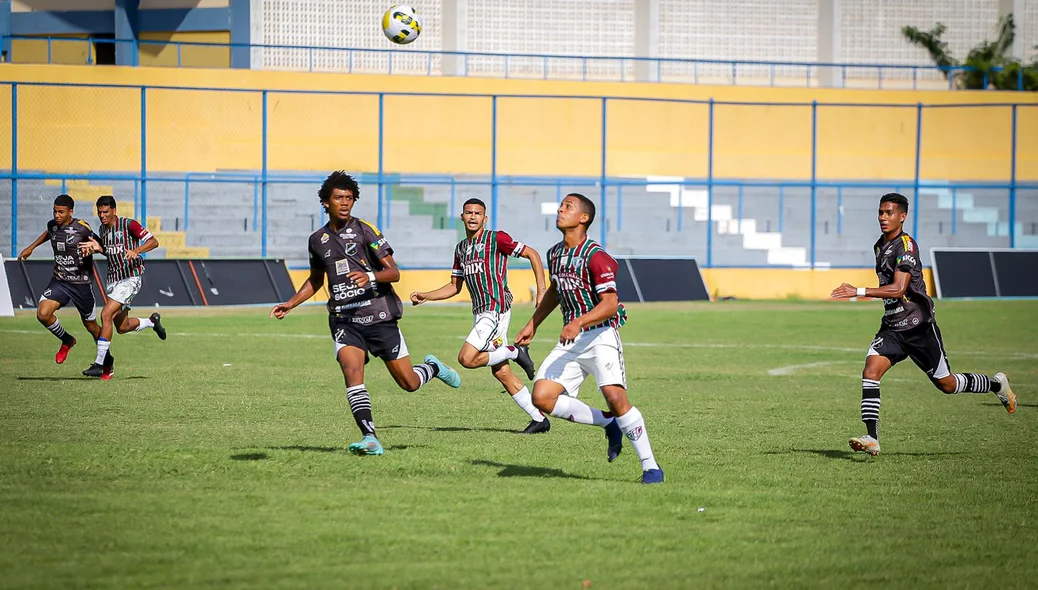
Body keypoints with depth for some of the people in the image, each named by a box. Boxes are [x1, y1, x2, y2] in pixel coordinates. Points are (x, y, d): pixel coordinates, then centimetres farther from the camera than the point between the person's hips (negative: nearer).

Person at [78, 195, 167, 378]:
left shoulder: (128, 224, -12)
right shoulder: (102, 229, 9)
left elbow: (154, 242, -13)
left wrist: (136, 250, -30)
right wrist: (97, 247, 1)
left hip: (131, 277, -8)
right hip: (113, 279, 8)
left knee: (106, 314, -20)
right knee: (122, 327, 12)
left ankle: (99, 364, -17)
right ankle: (152, 321, 42)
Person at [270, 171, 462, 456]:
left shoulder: (365, 230, -3)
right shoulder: (317, 240, 10)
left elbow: (394, 272, -6)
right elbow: (316, 279, 28)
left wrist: (370, 276, -27)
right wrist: (290, 304, 16)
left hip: (379, 317, -3)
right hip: (344, 320, 3)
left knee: (408, 383, 2)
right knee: (352, 371, -24)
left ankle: (433, 367, 38)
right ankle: (370, 440, -28)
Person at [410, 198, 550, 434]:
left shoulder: (496, 239, -6)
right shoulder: (461, 248, 16)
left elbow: (532, 254, -5)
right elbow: (455, 286, 22)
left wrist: (541, 290, -12)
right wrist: (425, 296, 9)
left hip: (496, 309, -8)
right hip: (480, 312, 8)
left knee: (467, 358, -20)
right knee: (500, 372, 6)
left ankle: (516, 352, -1)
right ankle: (539, 419, 11)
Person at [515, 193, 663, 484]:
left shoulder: (595, 256, -15)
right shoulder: (554, 254, 11)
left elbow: (610, 304, -22)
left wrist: (578, 322, -35)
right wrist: (532, 324, 32)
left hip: (600, 336, -7)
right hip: (571, 340, 7)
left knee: (615, 397, -24)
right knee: (542, 397, -10)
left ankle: (650, 466, -11)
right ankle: (608, 423, 8)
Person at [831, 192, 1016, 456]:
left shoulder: (906, 245, -18)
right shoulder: (879, 246, 10)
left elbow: (898, 289, -29)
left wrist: (858, 292, -34)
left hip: (919, 327, -7)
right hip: (892, 328, 7)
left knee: (946, 384, 5)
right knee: (870, 371, -17)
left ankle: (996, 384, 33)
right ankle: (872, 439, -21)